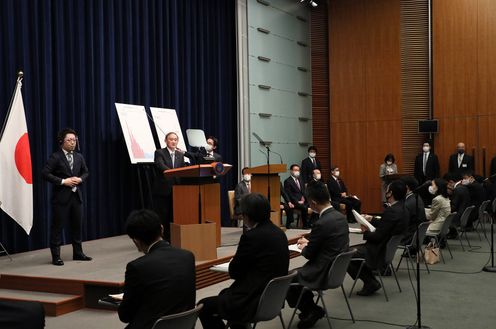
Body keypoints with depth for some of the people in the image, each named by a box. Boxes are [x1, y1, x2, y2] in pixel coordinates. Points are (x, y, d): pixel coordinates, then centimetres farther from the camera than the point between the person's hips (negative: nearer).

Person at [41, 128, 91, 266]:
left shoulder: (79, 157, 11)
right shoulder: (55, 157, -8)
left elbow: (85, 172, 20)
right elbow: (45, 173, -14)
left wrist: (80, 179, -3)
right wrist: (63, 181, -17)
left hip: (76, 196, 6)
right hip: (61, 197, -6)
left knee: (77, 225, 12)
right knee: (57, 226, -1)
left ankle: (78, 253, 22)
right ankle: (56, 256, 5)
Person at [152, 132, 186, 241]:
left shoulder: (180, 155, 15)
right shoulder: (159, 153, -2)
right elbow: (161, 166, -19)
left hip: (175, 190, 5)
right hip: (162, 190, -5)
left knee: (172, 216, 7)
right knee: (161, 216, -2)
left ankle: (169, 239, 14)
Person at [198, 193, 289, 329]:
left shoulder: (252, 236, -21)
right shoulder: (279, 232, 4)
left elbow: (234, 272, -10)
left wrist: (234, 261, 9)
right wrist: (239, 260, 10)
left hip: (256, 302, -9)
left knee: (204, 306, 8)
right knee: (224, 294, 29)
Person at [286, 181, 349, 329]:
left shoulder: (321, 223, -25)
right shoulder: (341, 217, 1)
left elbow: (309, 254, -14)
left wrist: (303, 247, 7)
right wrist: (309, 242, 17)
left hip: (323, 273, -9)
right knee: (297, 271, 25)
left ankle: (310, 310, 15)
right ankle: (310, 308, 25)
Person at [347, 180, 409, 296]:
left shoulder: (391, 211, -26)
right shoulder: (402, 209, 3)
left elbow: (378, 236, -24)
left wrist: (365, 232, -6)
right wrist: (372, 219, 21)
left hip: (379, 252, -10)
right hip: (389, 248, 10)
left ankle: (370, 283, 5)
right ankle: (371, 281, 20)